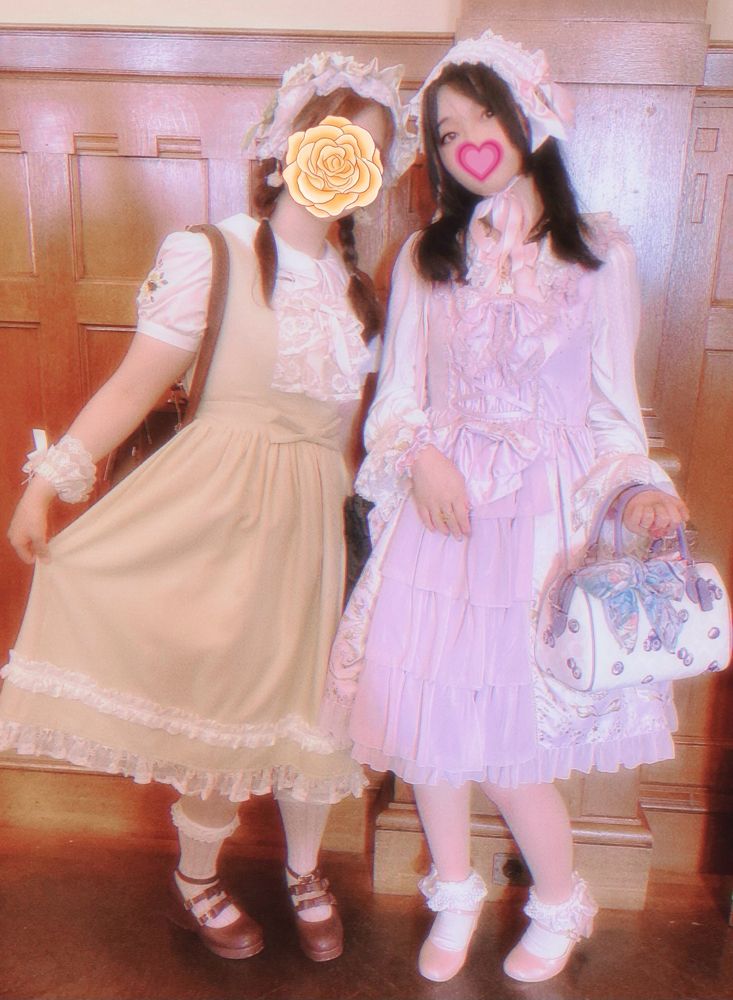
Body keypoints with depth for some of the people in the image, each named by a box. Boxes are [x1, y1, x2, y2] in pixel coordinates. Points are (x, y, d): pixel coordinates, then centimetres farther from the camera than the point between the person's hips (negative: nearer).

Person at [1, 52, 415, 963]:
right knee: (222, 693, 5)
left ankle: (305, 871, 37)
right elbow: (133, 386, -7)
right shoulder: (210, 256, -5)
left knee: (306, 695, 10)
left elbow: (371, 411, 14)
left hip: (316, 519, 5)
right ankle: (195, 878, 34)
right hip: (222, 510, -4)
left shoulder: (357, 289, 13)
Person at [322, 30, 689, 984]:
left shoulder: (599, 251, 4)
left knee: (510, 732, -1)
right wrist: (421, 455, -12)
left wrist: (641, 487, -12)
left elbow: (613, 405, 5)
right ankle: (454, 893, 35)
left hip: (544, 511, -2)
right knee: (427, 706, 7)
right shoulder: (425, 256, 9)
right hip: (440, 506, 3)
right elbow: (397, 397, 8)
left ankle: (561, 902, 32)